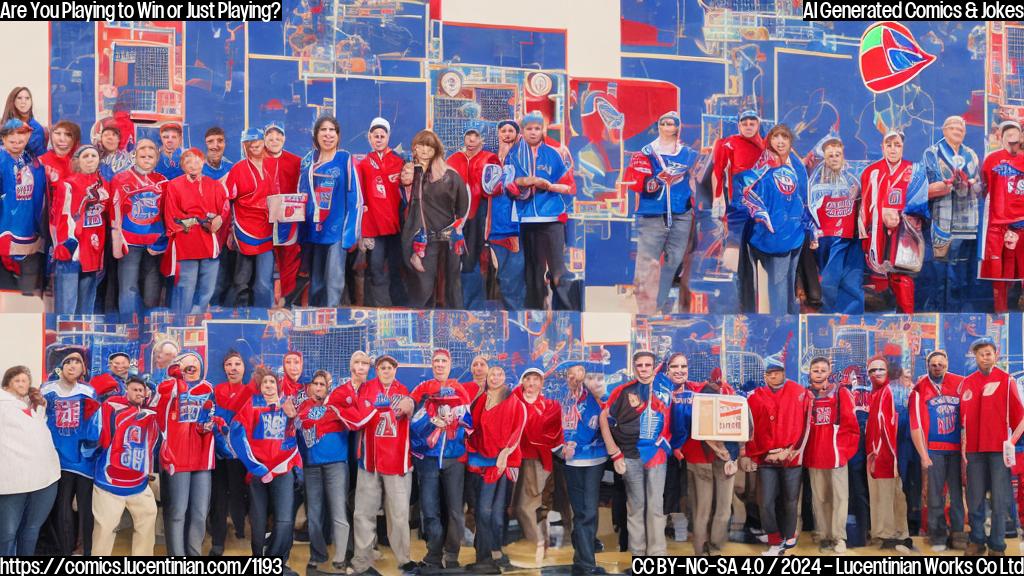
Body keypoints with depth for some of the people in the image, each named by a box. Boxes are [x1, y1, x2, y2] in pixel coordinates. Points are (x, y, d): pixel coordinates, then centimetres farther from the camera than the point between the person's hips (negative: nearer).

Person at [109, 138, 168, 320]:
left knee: (152, 293, 5)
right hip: (130, 242, -3)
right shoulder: (121, 180, 1)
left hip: (155, 243, 3)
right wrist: (117, 242, -6)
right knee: (129, 289, -8)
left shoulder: (162, 181, 11)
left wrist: (163, 241, 7)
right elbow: (115, 214, -2)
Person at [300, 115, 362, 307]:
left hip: (337, 227, -4)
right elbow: (301, 195, 16)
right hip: (314, 228, 4)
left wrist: (351, 231, -12)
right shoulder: (308, 160, 10)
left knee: (334, 279, -10)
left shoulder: (345, 159, -3)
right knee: (316, 280, 11)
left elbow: (355, 197, -5)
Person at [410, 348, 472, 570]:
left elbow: (467, 421, 8)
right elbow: (412, 420, 2)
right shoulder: (421, 390, 7)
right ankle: (434, 557, 9)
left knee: (456, 510, -1)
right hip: (427, 457, -1)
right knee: (430, 510, -1)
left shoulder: (460, 390, 10)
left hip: (454, 456, 1)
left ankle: (452, 557, 9)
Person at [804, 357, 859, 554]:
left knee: (840, 496, -2)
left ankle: (839, 537, 3)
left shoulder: (841, 393, 2)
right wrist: (803, 449, 2)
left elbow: (851, 424, 0)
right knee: (819, 498, 7)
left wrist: (846, 449, -4)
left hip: (837, 453, -2)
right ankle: (823, 536, 14)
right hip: (814, 455, 2)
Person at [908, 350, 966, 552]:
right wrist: (923, 455, -7)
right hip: (934, 449, -1)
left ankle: (957, 534, 13)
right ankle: (938, 536, 10)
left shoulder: (960, 384, 2)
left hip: (957, 448, 2)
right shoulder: (920, 389, -2)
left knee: (958, 493, 5)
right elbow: (915, 425, -4)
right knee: (936, 495, 2)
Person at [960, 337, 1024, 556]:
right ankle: (977, 541, 20)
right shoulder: (966, 383, 8)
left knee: (999, 500, 1)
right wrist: (963, 447, 9)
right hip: (974, 450, 3)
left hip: (999, 449, -3)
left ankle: (996, 546, 11)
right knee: (975, 499, 9)